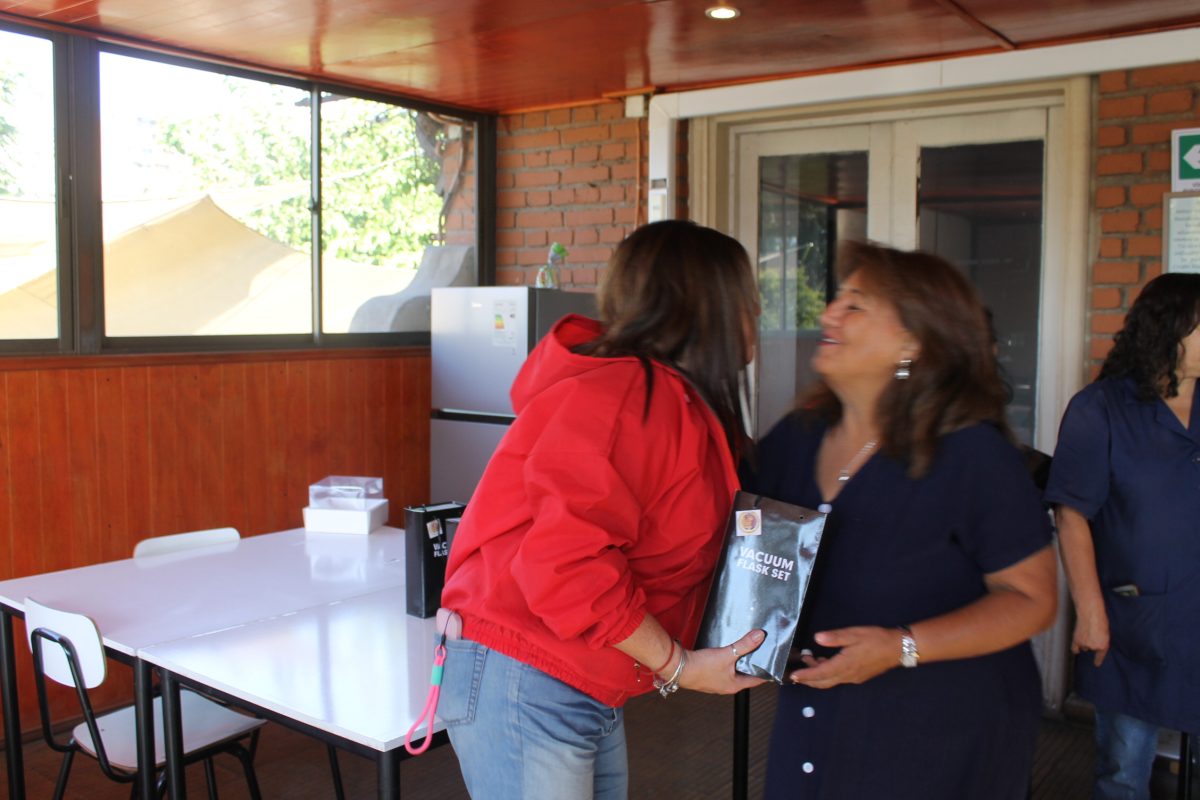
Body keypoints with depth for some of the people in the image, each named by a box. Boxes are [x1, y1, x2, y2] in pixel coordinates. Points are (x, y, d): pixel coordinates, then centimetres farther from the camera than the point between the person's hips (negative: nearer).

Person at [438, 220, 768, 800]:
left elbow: (662, 561, 9)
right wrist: (678, 666, -18)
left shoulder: (681, 405, 10)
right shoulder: (623, 398, -22)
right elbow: (566, 567, -28)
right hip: (521, 688, -10)